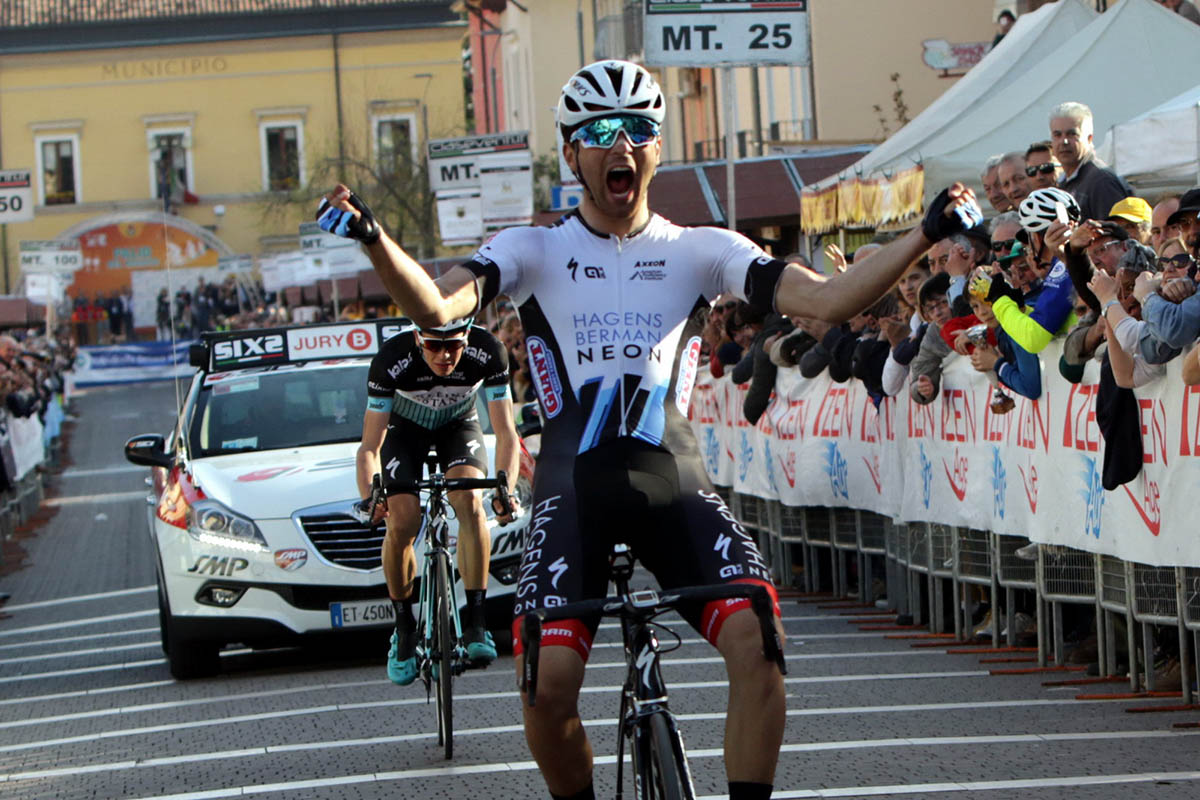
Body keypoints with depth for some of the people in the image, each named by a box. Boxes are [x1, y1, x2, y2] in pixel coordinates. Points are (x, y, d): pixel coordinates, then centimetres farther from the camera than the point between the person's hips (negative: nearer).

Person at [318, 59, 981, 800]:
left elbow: (826, 300, -1)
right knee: (548, 682, -16)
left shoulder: (701, 250, 10)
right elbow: (437, 307, -10)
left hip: (674, 483, 1)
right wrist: (374, 239, -29)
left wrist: (925, 233, -14)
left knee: (757, 638, -22)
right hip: (574, 486, -1)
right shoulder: (536, 251, 7)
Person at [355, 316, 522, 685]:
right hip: (405, 427, -1)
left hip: (459, 425, 1)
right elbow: (370, 447, -32)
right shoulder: (391, 361, -36)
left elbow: (505, 432, -30)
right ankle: (404, 630, 3)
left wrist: (505, 488, -47)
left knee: (469, 502, -26)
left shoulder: (488, 353, -33)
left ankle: (476, 623, -22)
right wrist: (370, 497, -51)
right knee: (402, 524, -18)